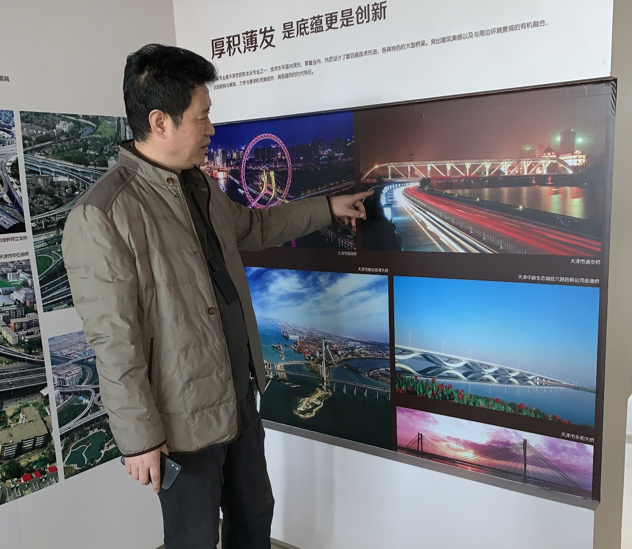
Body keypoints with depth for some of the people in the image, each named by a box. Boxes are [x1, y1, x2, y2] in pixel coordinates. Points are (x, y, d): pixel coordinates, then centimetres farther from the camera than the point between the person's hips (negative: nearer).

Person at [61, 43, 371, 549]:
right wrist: (139, 437, -16)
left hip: (240, 395, 8)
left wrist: (327, 208, 25)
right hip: (185, 418, -8)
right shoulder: (102, 216, -22)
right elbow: (114, 342, -21)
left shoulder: (199, 186, 5)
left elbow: (252, 226, 23)